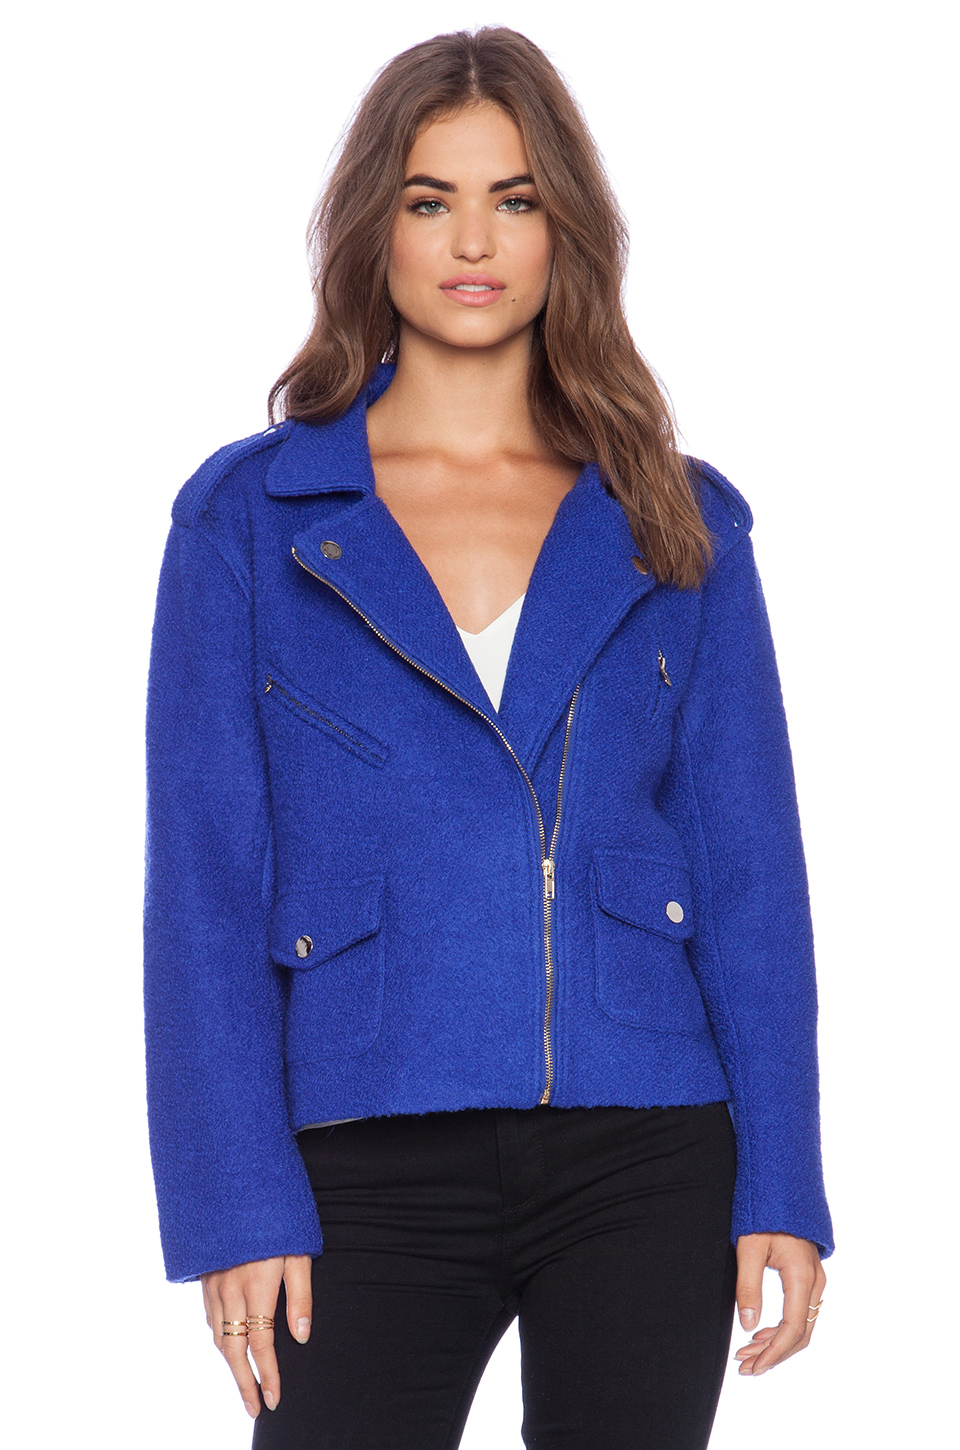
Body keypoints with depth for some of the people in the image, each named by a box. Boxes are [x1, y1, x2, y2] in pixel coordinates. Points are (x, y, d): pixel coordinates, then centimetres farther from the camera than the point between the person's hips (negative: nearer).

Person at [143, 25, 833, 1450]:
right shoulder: (250, 516, 4)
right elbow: (205, 881, 1)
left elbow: (751, 864, 6)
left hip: (648, 1168, 1)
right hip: (374, 1170, -1)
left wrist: (781, 1187, -1)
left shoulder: (681, 524, 8)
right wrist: (236, 1207, -7)